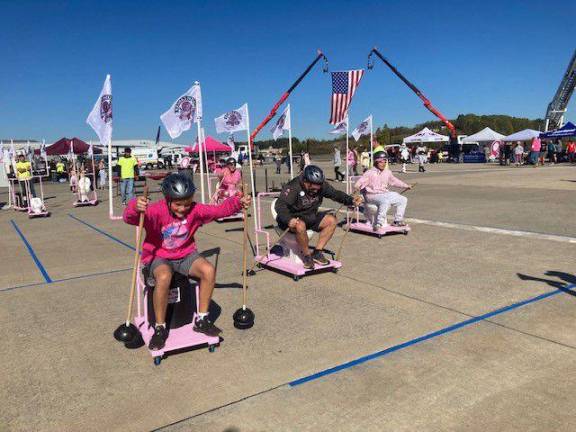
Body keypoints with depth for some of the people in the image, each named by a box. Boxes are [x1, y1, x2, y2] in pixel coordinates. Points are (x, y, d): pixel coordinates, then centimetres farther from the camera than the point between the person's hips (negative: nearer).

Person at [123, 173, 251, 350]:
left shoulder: (195, 210, -7)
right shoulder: (156, 210, -20)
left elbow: (219, 210, -5)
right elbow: (129, 218, -33)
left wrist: (238, 202, -21)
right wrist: (136, 207, -57)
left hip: (185, 255, 4)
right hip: (159, 257, -4)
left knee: (209, 270, -22)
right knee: (164, 278, -37)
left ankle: (201, 319, -4)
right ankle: (160, 328, -16)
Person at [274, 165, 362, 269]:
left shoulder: (321, 185, -3)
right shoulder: (293, 187, -23)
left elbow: (335, 193, 2)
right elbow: (280, 205, -30)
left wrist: (351, 200, -14)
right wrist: (289, 219, -47)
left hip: (311, 217, 7)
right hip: (293, 218, -7)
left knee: (331, 220, -10)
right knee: (300, 226, -39)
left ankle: (317, 252, -5)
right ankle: (307, 256, -15)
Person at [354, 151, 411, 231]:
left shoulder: (388, 172, 13)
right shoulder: (370, 173, -9)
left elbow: (394, 181, 28)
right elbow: (361, 181, -21)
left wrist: (405, 185, 29)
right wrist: (357, 187, -43)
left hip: (385, 194, 8)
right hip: (372, 195, -8)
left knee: (403, 199, 4)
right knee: (385, 201, -39)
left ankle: (397, 221, 10)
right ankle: (378, 224, -33)